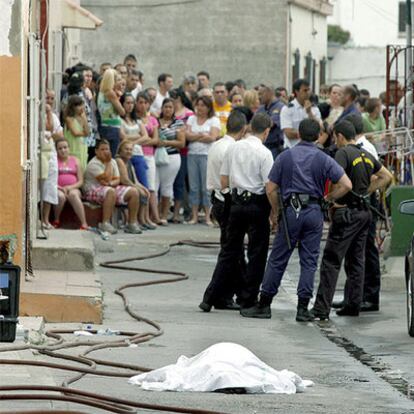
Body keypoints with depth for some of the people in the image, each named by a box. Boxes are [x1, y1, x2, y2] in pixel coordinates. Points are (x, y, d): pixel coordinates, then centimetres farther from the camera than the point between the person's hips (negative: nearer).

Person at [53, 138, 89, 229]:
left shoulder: (75, 161, 15)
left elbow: (80, 181, 9)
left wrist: (70, 187, -10)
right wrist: (59, 187, -14)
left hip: (73, 188, 1)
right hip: (57, 189, -1)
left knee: (73, 194, -36)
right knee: (61, 196, -37)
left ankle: (84, 224, -43)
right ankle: (56, 221, -11)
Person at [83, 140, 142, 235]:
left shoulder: (113, 162, 13)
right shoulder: (93, 164, -12)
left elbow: (117, 180, 5)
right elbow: (107, 178, -20)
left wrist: (110, 183, -18)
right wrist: (108, 162, -12)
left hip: (112, 188, 8)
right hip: (93, 190, -8)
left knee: (133, 191, -9)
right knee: (111, 192, -40)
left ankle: (132, 223, -8)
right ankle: (105, 224, -39)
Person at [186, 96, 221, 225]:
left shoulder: (214, 120, 4)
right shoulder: (192, 119, 16)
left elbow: (212, 137, -8)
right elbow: (188, 135, 3)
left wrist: (194, 136, -2)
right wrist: (202, 135, -6)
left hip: (207, 155, -4)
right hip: (192, 155, 4)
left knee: (206, 187, -5)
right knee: (193, 186, 3)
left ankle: (208, 217, -2)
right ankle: (194, 216, 6)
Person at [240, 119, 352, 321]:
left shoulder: (285, 157, 1)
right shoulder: (324, 160, 2)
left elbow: (271, 189, 0)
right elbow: (346, 185, -5)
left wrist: (276, 212, 13)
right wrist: (328, 198, 10)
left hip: (291, 211, -1)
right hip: (314, 212, 1)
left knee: (278, 260, 5)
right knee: (309, 261, 5)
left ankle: (264, 304, 8)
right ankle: (303, 308, 2)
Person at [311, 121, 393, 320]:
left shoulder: (343, 153, -12)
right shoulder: (367, 155, 12)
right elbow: (386, 176, 22)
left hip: (346, 212, -8)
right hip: (364, 212, 8)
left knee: (331, 261, -7)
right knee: (356, 260, 14)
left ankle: (322, 309, -11)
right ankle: (354, 305, 17)